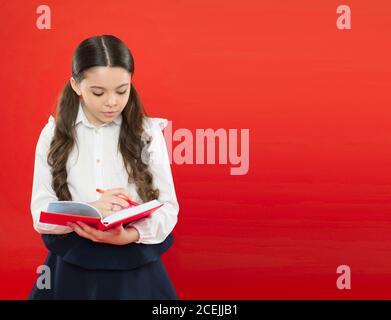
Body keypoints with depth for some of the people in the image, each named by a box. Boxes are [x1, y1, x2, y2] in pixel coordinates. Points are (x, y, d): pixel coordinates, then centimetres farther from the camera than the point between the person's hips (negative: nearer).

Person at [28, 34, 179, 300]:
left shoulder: (148, 133, -2)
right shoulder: (54, 134, -1)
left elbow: (168, 207, -4)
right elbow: (41, 214, -5)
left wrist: (129, 235, -23)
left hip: (136, 269, 0)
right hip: (70, 269, 1)